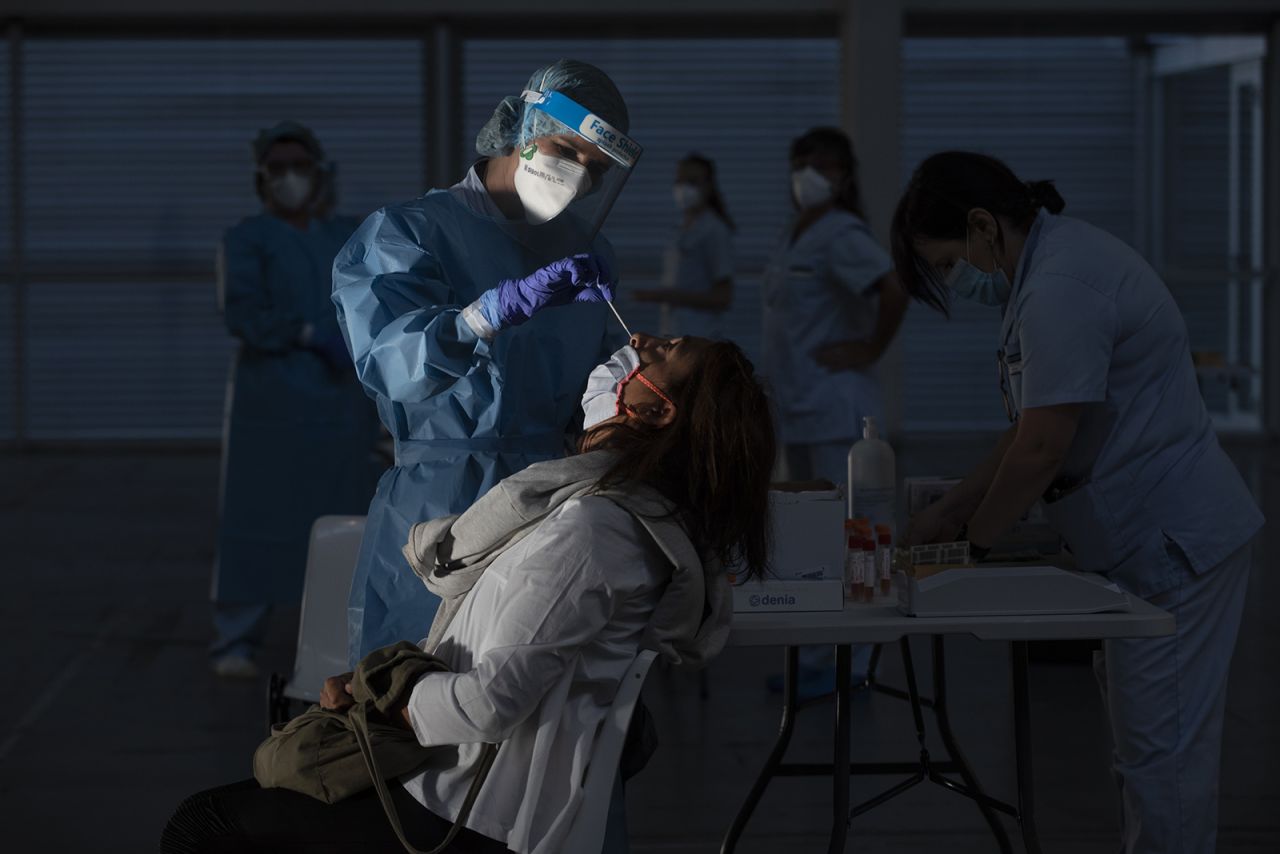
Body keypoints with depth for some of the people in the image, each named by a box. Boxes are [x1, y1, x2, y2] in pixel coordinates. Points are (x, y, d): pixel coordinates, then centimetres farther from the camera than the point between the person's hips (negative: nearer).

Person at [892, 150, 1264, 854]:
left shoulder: (1061, 289, -21)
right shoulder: (1049, 269, 13)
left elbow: (1042, 446, -21)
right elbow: (1028, 432, 18)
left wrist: (975, 538, -7)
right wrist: (948, 513, 12)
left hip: (1173, 546, -11)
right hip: (1145, 542, 11)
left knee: (1159, 750, -6)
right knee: (1150, 744, 15)